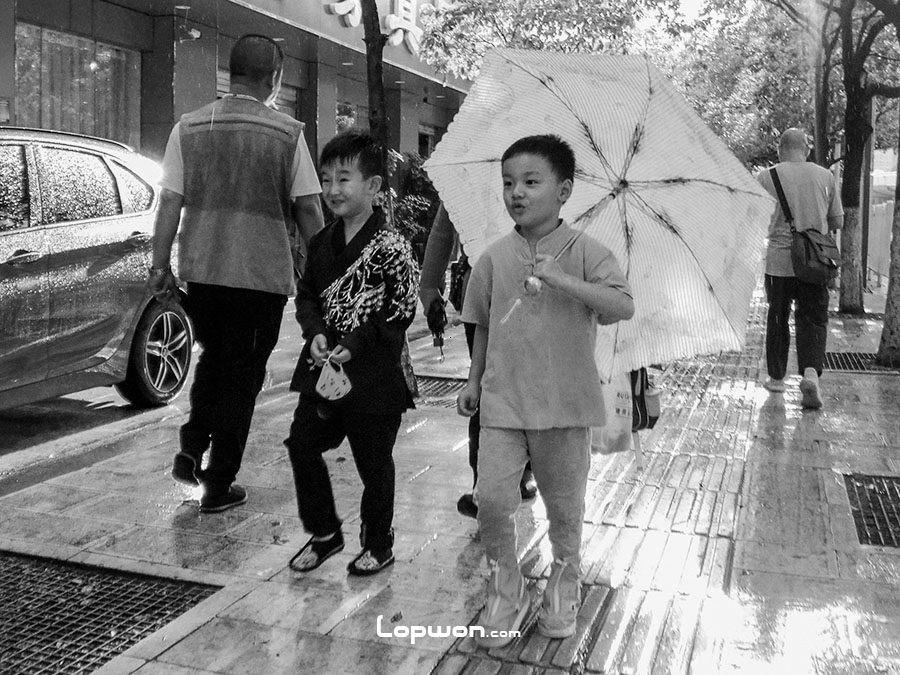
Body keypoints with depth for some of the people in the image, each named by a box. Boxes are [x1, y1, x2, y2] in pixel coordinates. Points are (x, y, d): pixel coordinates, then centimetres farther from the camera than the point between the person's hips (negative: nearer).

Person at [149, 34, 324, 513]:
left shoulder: (188, 128, 2)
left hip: (201, 271, 3)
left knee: (213, 357, 26)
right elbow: (308, 211, -4)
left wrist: (161, 265, 7)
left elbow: (170, 204, 1)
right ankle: (219, 485, 15)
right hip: (263, 274, -3)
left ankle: (191, 449, 17)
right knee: (242, 375, 9)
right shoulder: (287, 134, -5)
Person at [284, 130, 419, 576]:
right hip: (321, 369, 6)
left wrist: (357, 343, -20)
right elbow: (307, 296, 13)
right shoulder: (322, 243, 9)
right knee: (302, 445, 7)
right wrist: (316, 332, -6)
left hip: (373, 376, -6)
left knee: (374, 463, 7)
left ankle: (378, 544, 28)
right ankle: (324, 533, 27)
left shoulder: (390, 247, -12)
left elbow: (402, 311, -14)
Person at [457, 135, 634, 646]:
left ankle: (565, 585, 37)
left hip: (566, 404, -2)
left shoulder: (585, 252, -7)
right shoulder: (495, 258, 2)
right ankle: (505, 590, 17)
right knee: (491, 498, -6)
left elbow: (624, 306, -21)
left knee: (565, 506, 12)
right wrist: (474, 380, 15)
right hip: (502, 401, 2)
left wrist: (562, 279, -29)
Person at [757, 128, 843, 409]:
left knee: (777, 319, 12)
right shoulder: (825, 177, 3)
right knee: (813, 319, 6)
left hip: (779, 261, -1)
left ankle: (776, 378, 21)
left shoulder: (767, 177, -3)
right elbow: (837, 222, 8)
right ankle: (811, 372, -15)